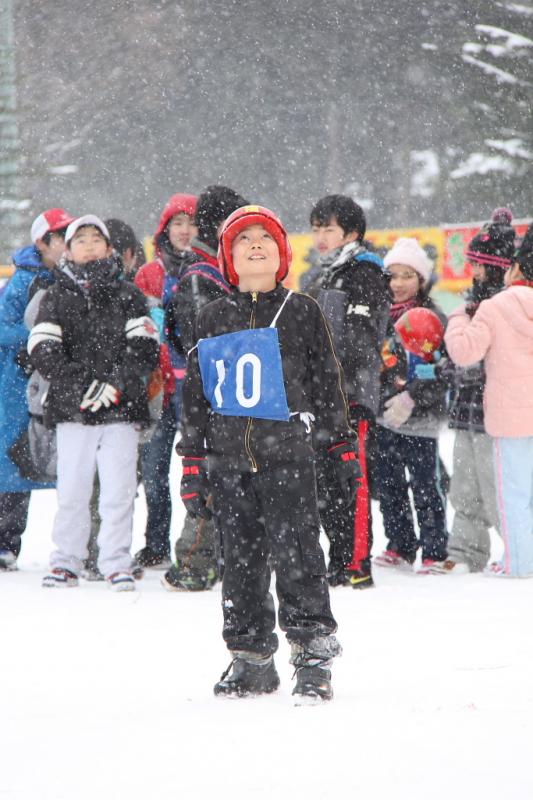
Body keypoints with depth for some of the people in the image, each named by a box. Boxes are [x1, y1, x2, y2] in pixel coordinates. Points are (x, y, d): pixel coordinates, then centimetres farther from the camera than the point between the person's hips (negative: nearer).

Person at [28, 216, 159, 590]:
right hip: (72, 410, 0)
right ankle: (66, 560, 12)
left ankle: (116, 563, 4)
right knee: (71, 489, 0)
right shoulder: (57, 297, 9)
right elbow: (43, 351, -2)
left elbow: (145, 348, 1)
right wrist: (81, 386, -14)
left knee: (119, 490, -4)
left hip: (121, 408, 0)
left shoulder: (127, 295, 9)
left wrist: (115, 384, -13)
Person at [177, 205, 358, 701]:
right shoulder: (213, 319, 12)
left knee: (296, 553, -10)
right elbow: (195, 394, 14)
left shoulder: (302, 313, 5)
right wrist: (192, 465, 9)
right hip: (229, 460, 3)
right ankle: (250, 659, 15)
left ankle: (313, 656, -6)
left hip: (288, 455, -3)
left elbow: (328, 385, 8)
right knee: (241, 560, 6)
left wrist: (344, 451, 5)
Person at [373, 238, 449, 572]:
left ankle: (435, 551, 5)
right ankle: (400, 547, 22)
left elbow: (442, 372, -12)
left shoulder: (433, 319, -7)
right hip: (382, 416, 6)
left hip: (419, 419, -6)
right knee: (388, 485, 11)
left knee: (425, 486, -1)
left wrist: (411, 399, -21)